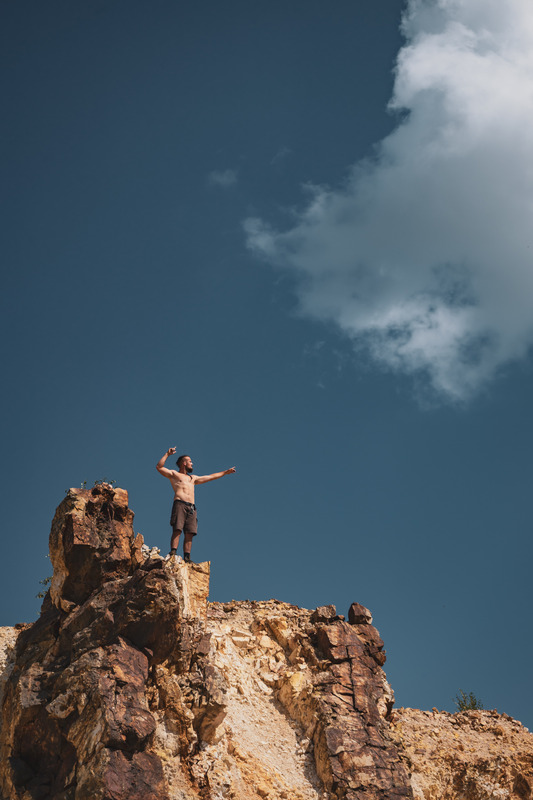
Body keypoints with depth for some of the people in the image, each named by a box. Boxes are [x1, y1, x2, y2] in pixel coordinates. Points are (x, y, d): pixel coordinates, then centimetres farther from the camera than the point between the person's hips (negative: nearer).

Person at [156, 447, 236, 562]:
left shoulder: (193, 478, 34)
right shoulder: (174, 474, 17)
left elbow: (210, 477, 40)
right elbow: (159, 467, 4)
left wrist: (225, 472, 42)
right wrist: (167, 454, -1)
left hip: (191, 507, 5)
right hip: (179, 504, -5)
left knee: (189, 534, -6)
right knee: (177, 530, -18)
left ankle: (186, 558, -10)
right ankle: (173, 554, -24)